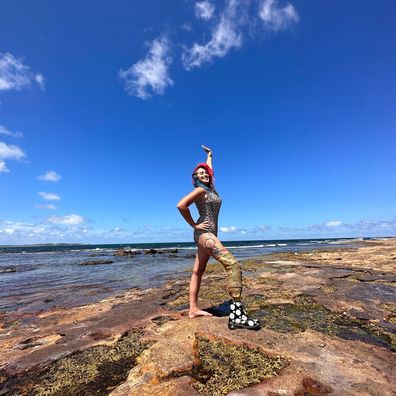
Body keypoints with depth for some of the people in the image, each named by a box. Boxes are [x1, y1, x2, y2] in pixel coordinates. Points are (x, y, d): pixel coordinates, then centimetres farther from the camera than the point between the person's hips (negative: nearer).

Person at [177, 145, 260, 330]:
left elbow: (209, 169, 35)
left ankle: (193, 309, 18)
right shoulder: (200, 190, -6)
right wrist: (194, 225, -12)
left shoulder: (210, 188, 17)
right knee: (233, 265, -19)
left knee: (198, 271, 9)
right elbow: (181, 205, -18)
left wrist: (209, 155, 49)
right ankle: (237, 314, -19)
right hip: (204, 232, -9)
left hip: (208, 234, 9)